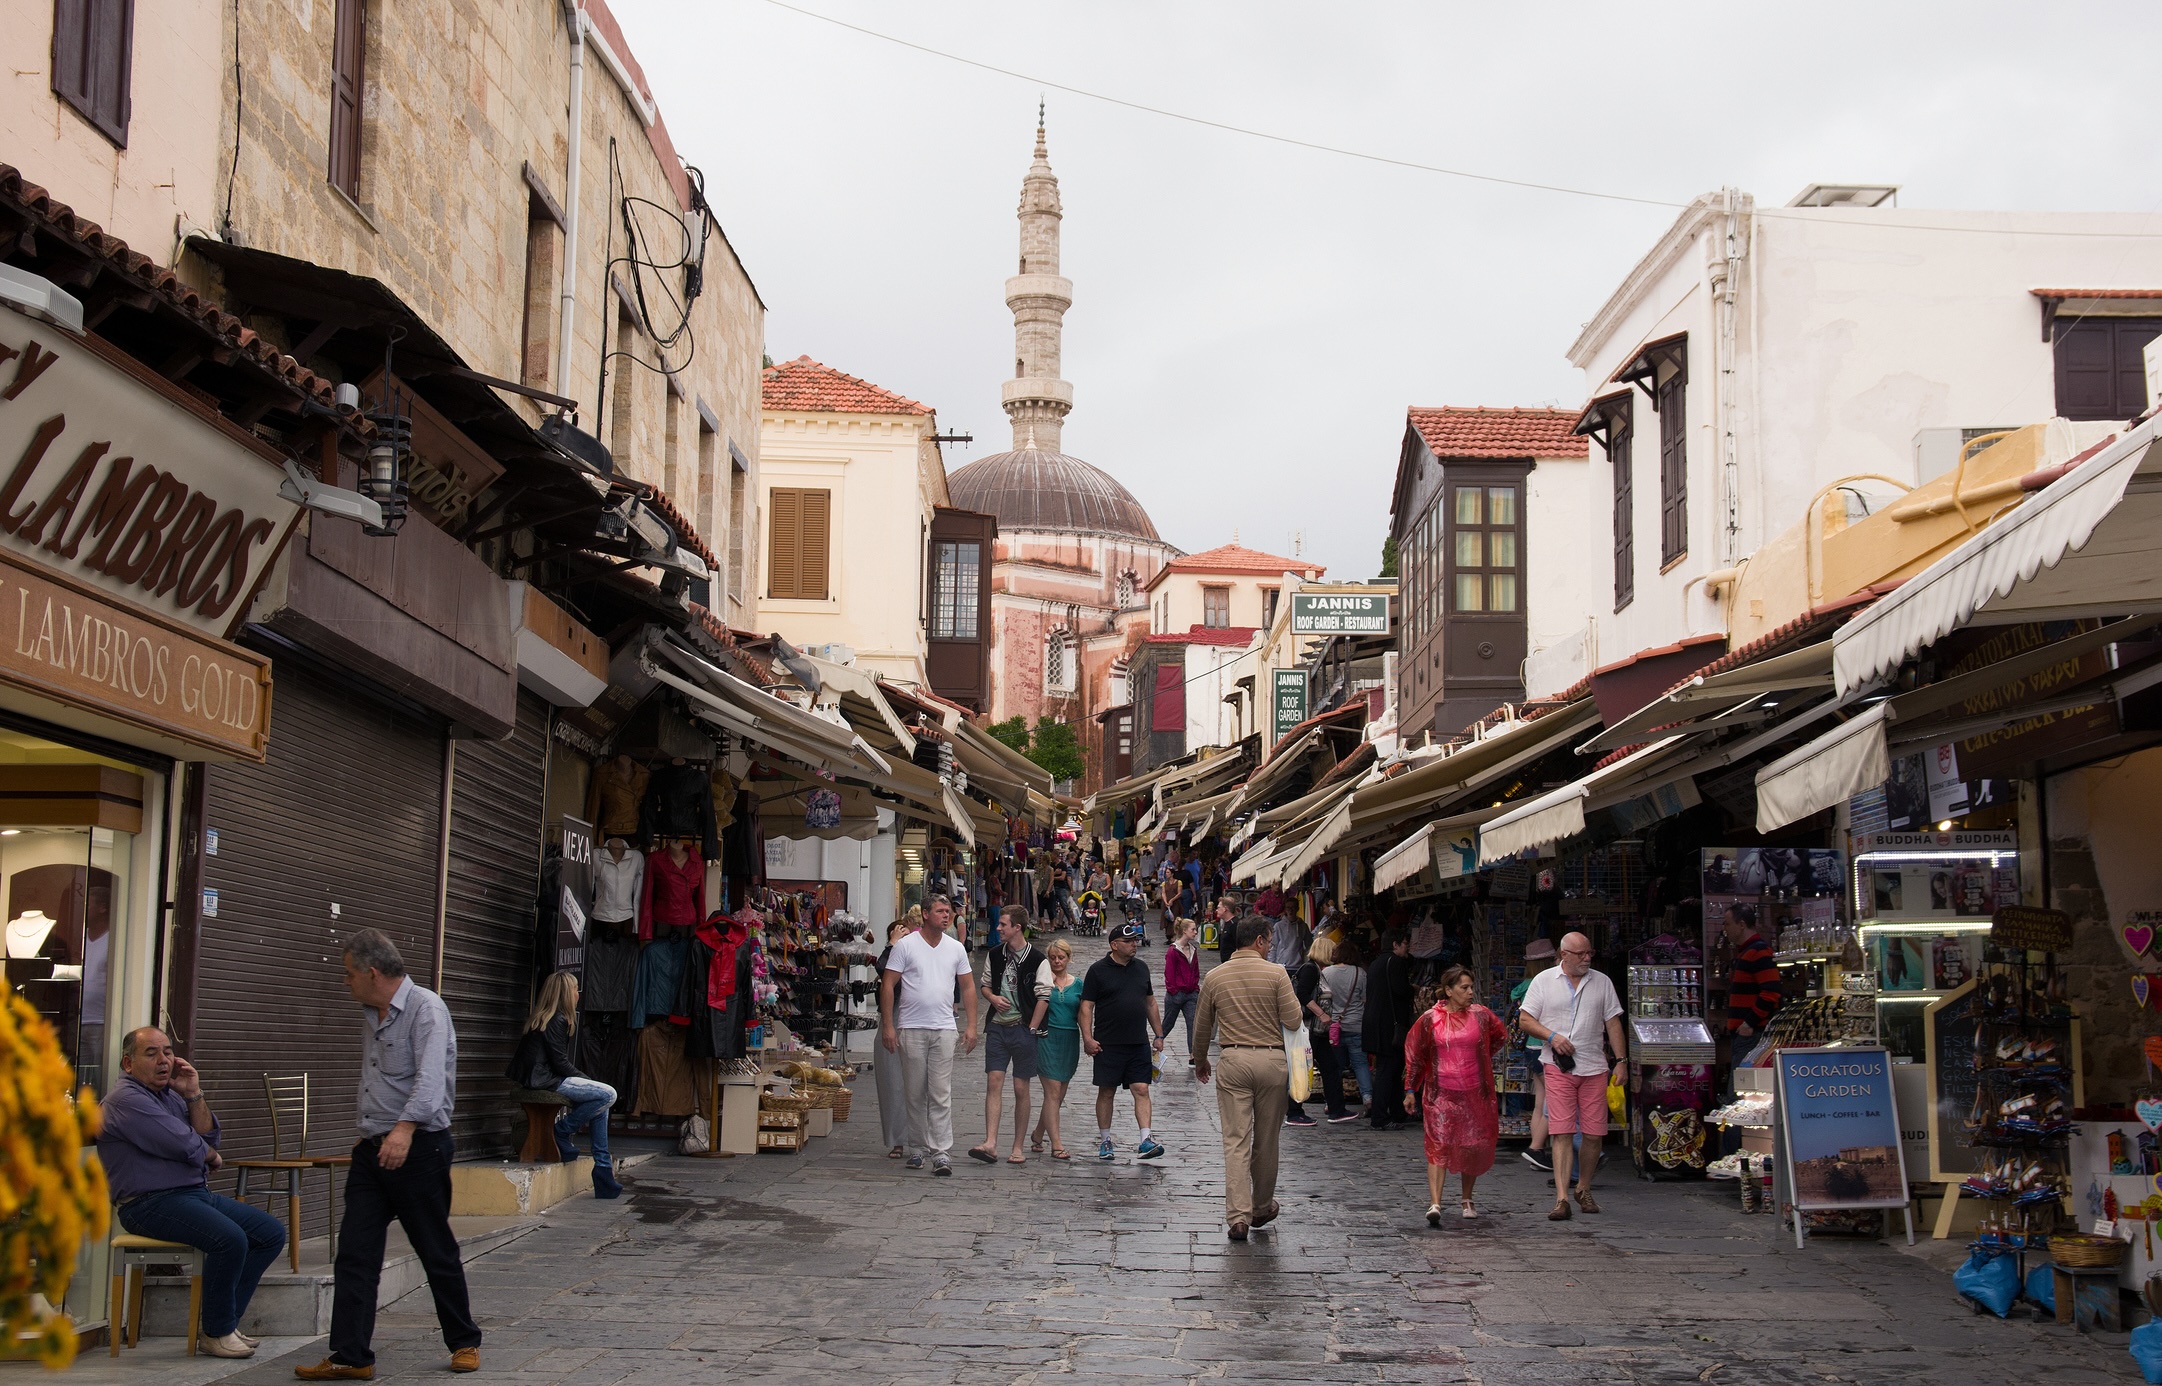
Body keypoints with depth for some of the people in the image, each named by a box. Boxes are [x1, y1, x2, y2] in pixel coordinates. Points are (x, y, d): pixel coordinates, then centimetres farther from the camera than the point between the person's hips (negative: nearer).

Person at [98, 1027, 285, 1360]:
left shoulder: (169, 1093, 19)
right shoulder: (127, 1099, -11)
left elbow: (208, 1138, 10)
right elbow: (186, 1146, -17)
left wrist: (194, 1095, -2)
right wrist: (212, 1156, 4)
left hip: (196, 1193, 10)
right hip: (151, 1204, -10)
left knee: (272, 1233, 2)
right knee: (230, 1239, -31)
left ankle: (227, 1320, 3)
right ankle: (217, 1333, -14)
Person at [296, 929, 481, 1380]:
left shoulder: (425, 1008, -14)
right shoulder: (370, 1016, 14)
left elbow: (430, 1076, -27)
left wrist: (405, 1127, -39)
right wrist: (370, 1135, 15)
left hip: (419, 1146, -8)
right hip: (373, 1148, 8)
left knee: (437, 1252, 3)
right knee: (354, 1252, -1)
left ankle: (464, 1343, 19)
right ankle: (350, 1357, 0)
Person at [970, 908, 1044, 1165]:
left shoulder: (1036, 960, -7)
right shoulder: (994, 954, 8)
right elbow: (984, 985, 19)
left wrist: (1031, 1028, -9)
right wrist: (992, 997, -2)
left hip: (1023, 1029, -4)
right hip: (997, 1027, 4)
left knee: (1021, 1089, 2)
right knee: (993, 1083, -7)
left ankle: (1018, 1148, 8)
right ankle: (990, 1144, -13)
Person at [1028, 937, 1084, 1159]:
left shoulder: (1077, 984, 9)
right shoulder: (1044, 981, 0)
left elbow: (1082, 1015, 12)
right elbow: (1038, 1005, -2)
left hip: (1069, 1041, 4)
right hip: (1047, 1038, -4)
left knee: (1059, 1094, 10)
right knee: (1053, 1091, -10)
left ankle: (1038, 1136, 28)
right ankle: (1056, 1144, -10)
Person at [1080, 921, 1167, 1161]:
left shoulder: (1141, 968, 11)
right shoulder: (1098, 970, -4)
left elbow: (1150, 1003, 19)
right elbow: (1086, 1006, -5)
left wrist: (1158, 1035, 16)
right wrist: (1088, 1038, -14)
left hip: (1139, 1043, 4)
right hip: (1108, 1043, -3)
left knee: (1141, 1090, -5)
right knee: (1106, 1092, 5)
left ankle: (1146, 1141, -10)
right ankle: (1104, 1141, 16)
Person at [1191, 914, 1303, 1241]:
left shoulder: (1215, 977, 4)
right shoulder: (1275, 973, -5)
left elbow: (1202, 1026, 12)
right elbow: (1293, 1020, -8)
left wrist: (1200, 1061, 28)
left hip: (1233, 1061, 1)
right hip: (1271, 1060, -1)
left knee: (1235, 1141, -1)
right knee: (1266, 1140, 12)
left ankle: (1238, 1215, -9)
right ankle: (1262, 1208, 26)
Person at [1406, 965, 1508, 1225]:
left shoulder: (1481, 1015, 2)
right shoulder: (1430, 1019, -2)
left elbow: (1501, 1037, 22)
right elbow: (1414, 1055, 7)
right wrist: (1411, 1090, 7)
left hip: (1474, 1093, 3)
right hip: (1440, 1094, -2)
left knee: (1473, 1148, 9)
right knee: (1439, 1147, -11)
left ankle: (1467, 1201, 26)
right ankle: (1434, 1205, -20)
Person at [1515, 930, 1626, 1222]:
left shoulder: (1602, 982, 11)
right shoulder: (1543, 981, 4)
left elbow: (1613, 1023, 12)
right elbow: (1525, 1020, 4)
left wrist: (1621, 1061, 5)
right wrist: (1552, 1036, -12)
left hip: (1594, 1067, 2)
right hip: (1558, 1067, -2)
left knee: (1593, 1134, 2)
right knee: (1561, 1132, -10)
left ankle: (1583, 1189, 22)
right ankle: (1561, 1198, -13)